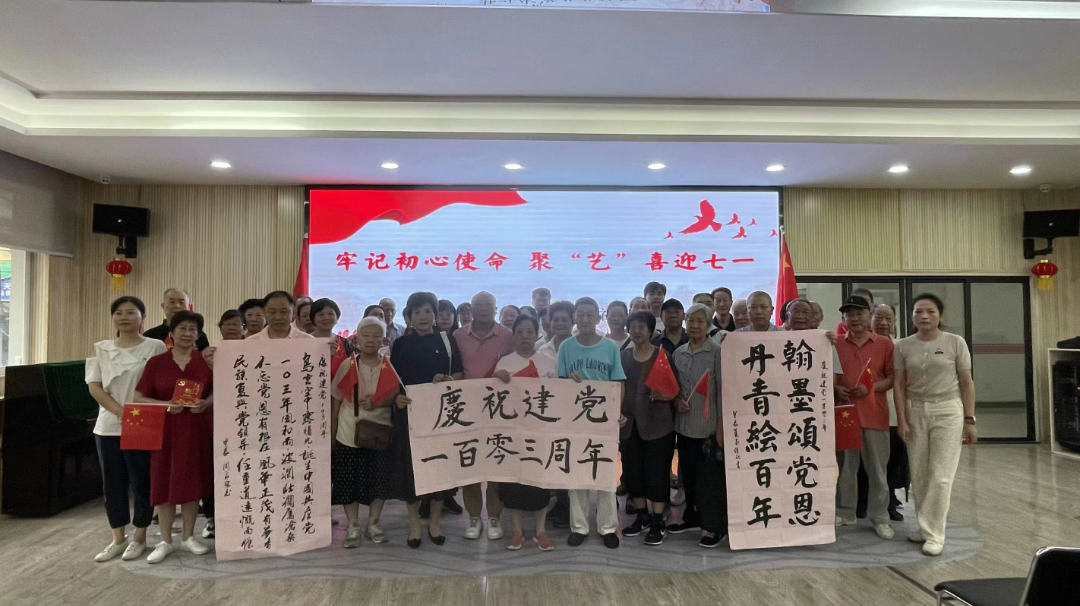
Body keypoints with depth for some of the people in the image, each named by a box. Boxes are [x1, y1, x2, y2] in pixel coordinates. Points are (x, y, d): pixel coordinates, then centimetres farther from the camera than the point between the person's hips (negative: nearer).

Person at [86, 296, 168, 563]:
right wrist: (120, 411, -13)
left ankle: (139, 538, 16)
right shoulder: (101, 349, 8)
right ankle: (118, 539, 21)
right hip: (108, 426, 4)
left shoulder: (155, 347, -2)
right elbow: (94, 387, 1)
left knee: (141, 482, 2)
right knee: (113, 483, 9)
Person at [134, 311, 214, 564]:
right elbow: (139, 397, -1)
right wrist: (167, 405, -17)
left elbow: (218, 391, 6)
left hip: (197, 429, 1)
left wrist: (206, 403, -14)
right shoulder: (156, 362, 0)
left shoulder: (206, 361, 2)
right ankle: (165, 541, 16)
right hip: (165, 430, 0)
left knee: (192, 481, 7)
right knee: (164, 482, 3)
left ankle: (188, 536, 21)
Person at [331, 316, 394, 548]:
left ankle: (373, 524, 25)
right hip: (348, 434, 0)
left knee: (379, 481, 7)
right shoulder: (347, 365, -2)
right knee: (348, 482, 4)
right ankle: (353, 527, 20)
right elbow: (336, 400, 3)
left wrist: (377, 402, -20)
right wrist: (331, 434, 4)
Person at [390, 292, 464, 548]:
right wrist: (397, 397, -17)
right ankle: (414, 522, 17)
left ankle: (435, 520, 21)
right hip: (409, 411, 0)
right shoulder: (401, 344, 4)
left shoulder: (447, 341, 5)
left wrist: (446, 379, -17)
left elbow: (459, 375, 4)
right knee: (410, 465, 3)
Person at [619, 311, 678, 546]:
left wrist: (665, 395, -21)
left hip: (657, 423, -4)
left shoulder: (663, 355, -2)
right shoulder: (623, 356, 8)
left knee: (657, 472, 0)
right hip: (629, 423, 4)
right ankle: (642, 516, 24)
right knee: (632, 470, 9)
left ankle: (658, 523, 10)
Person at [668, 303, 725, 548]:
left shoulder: (717, 352, -7)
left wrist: (721, 424, -12)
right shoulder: (678, 352, 8)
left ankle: (717, 525, 13)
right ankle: (692, 516, 30)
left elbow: (722, 389, -9)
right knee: (687, 474, 14)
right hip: (684, 424, 5)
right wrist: (676, 400, -4)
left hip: (708, 424, -5)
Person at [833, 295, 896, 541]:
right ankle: (844, 513, 20)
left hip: (874, 413, -1)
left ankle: (880, 517, 15)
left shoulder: (884, 343, 1)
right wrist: (835, 388, -8)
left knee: (877, 469, 5)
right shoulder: (836, 343, 6)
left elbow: (893, 377, 0)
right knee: (845, 466, 9)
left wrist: (871, 388, -15)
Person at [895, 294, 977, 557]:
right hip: (915, 411, 2)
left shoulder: (955, 342, -2)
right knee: (919, 475, 5)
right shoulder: (903, 346, 2)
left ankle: (934, 533, 5)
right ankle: (926, 526, 18)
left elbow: (967, 383, 0)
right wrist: (901, 420, -5)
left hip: (947, 411, -2)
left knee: (940, 475, -2)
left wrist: (970, 420, -4)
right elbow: (899, 384, 2)